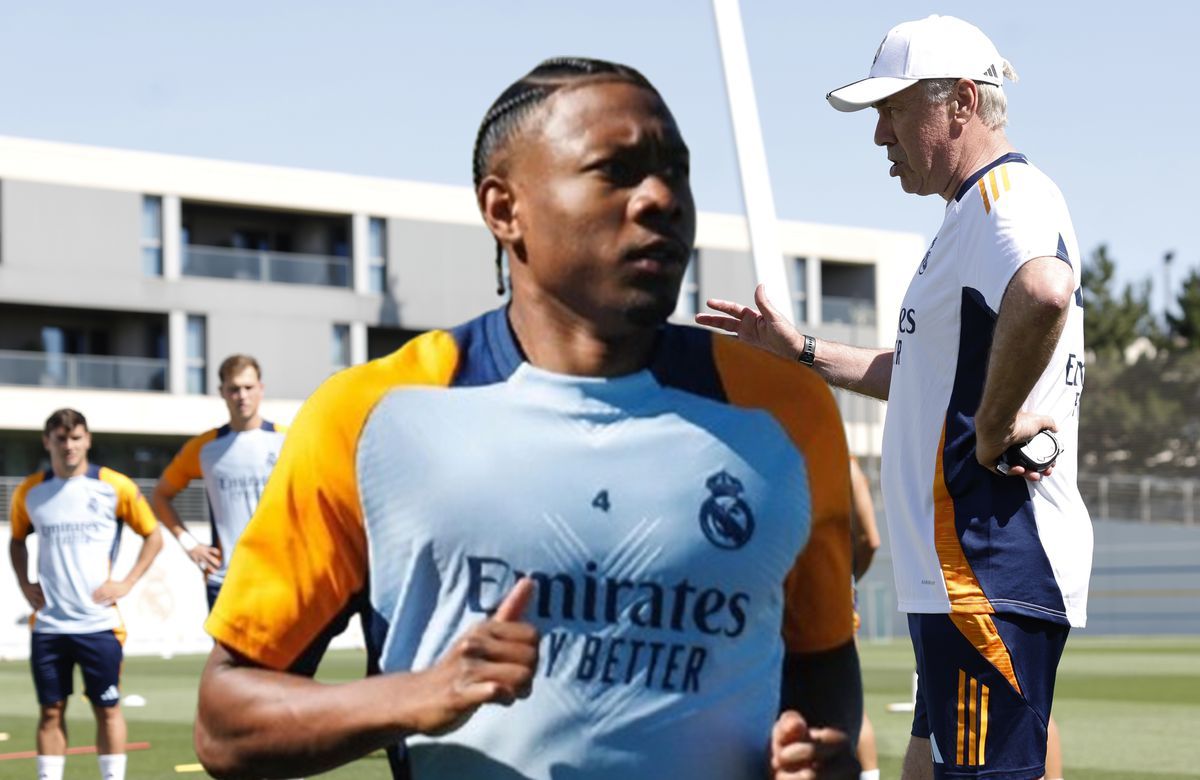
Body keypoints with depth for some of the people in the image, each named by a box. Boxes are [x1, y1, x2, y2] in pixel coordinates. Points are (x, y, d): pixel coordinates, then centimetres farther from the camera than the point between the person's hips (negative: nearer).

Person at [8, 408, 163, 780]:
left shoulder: (115, 487, -3)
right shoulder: (29, 491, 5)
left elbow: (152, 536, 5)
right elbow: (17, 539, 22)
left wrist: (126, 583, -4)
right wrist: (24, 584, 7)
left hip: (99, 621, -2)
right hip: (48, 623, 2)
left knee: (107, 708, 3)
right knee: (50, 710, 5)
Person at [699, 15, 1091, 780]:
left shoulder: (1010, 193, -12)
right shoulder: (974, 213, 22)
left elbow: (1044, 292, -37)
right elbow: (923, 374, 35)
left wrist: (994, 428, -26)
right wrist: (800, 350, 34)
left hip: (994, 574, -11)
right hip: (966, 576, 11)